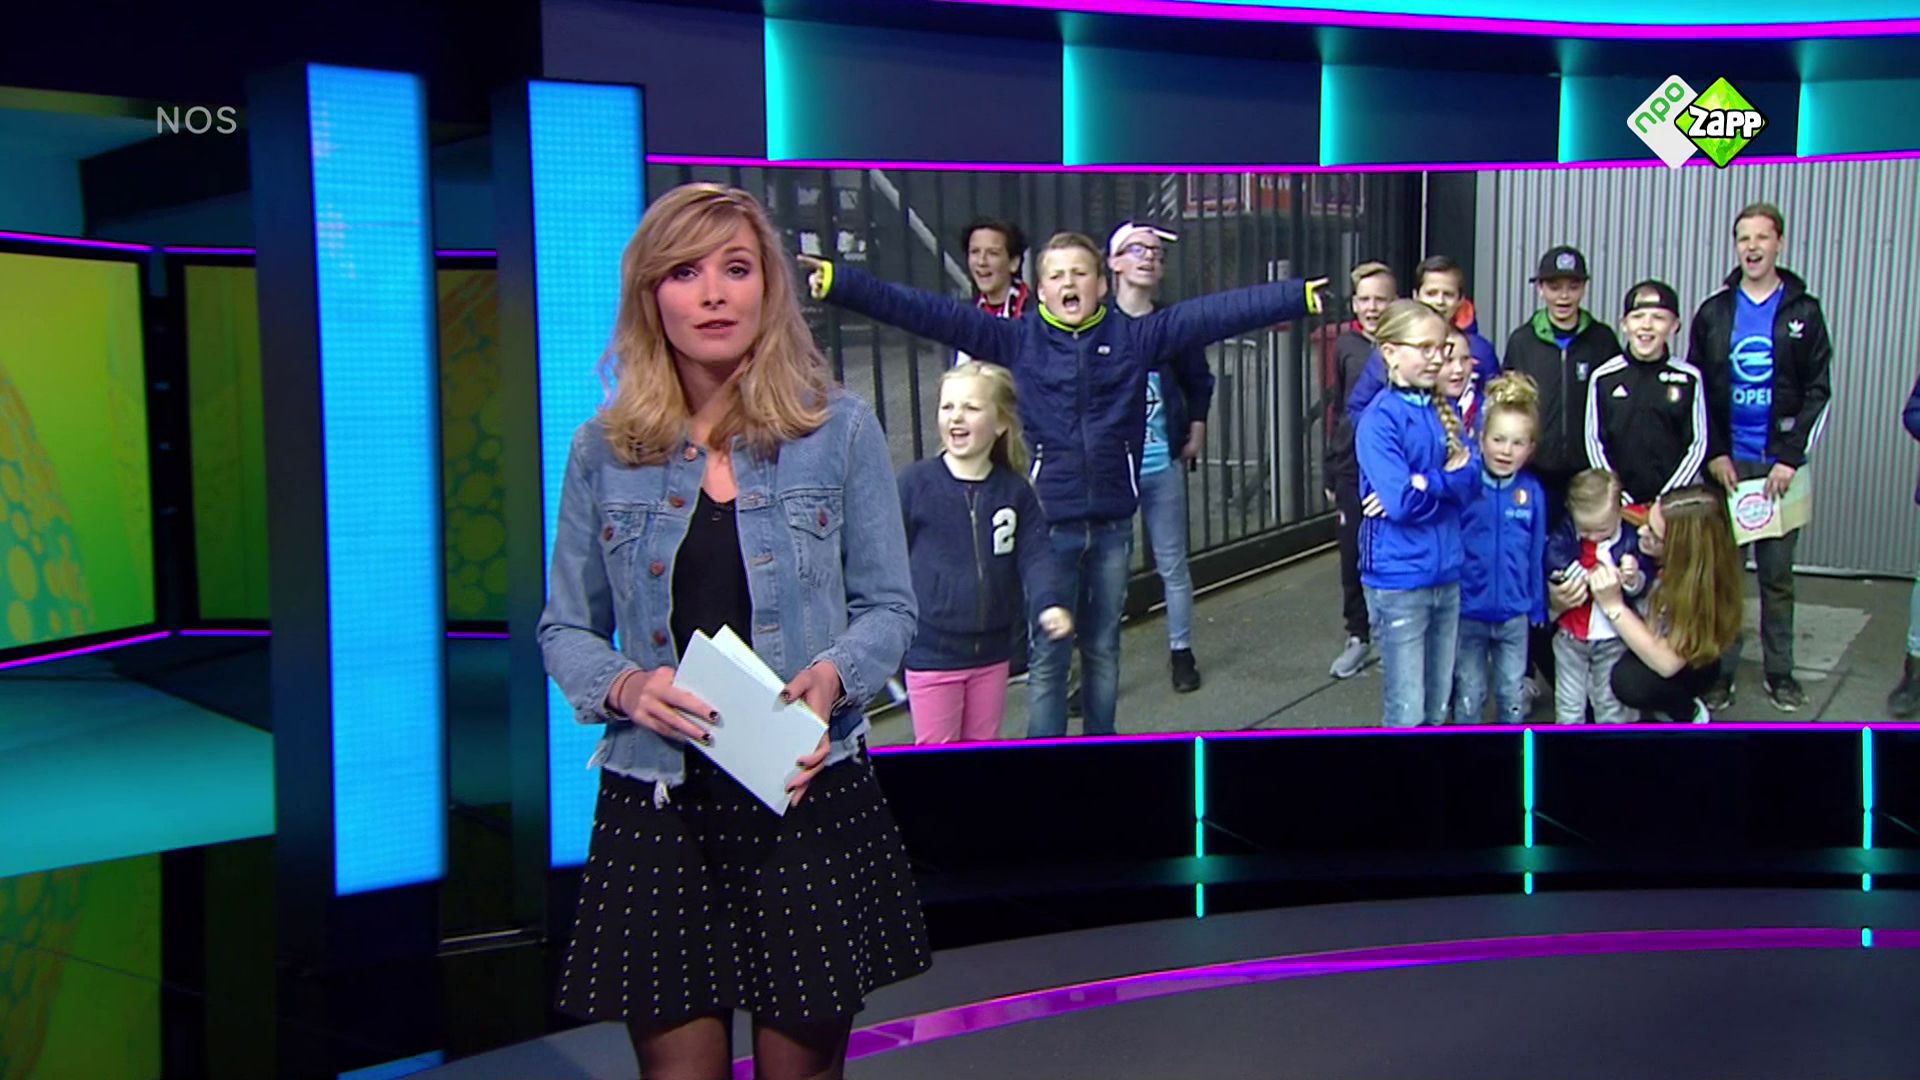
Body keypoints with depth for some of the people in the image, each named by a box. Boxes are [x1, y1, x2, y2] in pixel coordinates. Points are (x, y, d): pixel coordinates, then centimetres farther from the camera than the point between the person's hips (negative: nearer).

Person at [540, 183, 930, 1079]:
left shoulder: (840, 431, 1)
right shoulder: (603, 450, 4)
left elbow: (889, 607, 4)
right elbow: (564, 629, 9)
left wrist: (833, 675, -16)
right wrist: (623, 686, -12)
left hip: (807, 794, 0)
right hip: (655, 804, 1)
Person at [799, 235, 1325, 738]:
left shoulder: (1134, 335, 2)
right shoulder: (1017, 338, -3)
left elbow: (1216, 312, -2)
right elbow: (931, 312, -10)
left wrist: (1299, 295, -6)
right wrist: (839, 283, -18)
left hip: (1112, 524, 2)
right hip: (1046, 524, -2)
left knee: (1103, 649, 16)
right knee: (1046, 656, 4)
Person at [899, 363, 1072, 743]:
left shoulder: (1014, 490, -2)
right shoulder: (916, 483, -10)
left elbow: (1035, 555, -4)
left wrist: (1050, 603, -22)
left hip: (991, 650, 4)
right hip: (931, 651, -3)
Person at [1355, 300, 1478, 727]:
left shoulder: (1444, 411, 8)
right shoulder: (1379, 419, -13)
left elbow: (1471, 480, -2)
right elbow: (1403, 502, -22)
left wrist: (1426, 483, -18)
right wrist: (1448, 483, -4)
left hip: (1446, 574, 7)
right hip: (1399, 580, -6)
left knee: (1437, 708, 15)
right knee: (1407, 713, 0)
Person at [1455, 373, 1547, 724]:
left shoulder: (1532, 492, -7)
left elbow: (1537, 553, 2)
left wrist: (1537, 607, 6)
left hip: (1514, 614, 2)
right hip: (1468, 612, -2)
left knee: (1513, 695, 18)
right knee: (1468, 695, 13)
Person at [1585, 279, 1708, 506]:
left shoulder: (1689, 379, 1)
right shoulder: (1603, 377, 1)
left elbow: (1698, 445, 3)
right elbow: (1594, 442, 3)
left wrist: (1666, 498, -5)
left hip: (1672, 502, 0)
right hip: (1617, 503, 0)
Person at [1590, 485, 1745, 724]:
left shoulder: (1702, 582, -33)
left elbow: (1666, 663, -36)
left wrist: (1613, 605, -39)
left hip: (1690, 663, -5)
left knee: (1630, 681, -33)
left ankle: (1688, 714, -2)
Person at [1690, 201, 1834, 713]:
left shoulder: (1803, 313, 3)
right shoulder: (1713, 313, 6)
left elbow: (1818, 393, 1)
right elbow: (1695, 391, 7)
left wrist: (1791, 457, -9)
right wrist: (1714, 453, -3)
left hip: (1779, 464, -1)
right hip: (1725, 463, 1)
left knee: (1777, 574, 6)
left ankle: (1779, 671, 17)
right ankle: (1720, 670, 10)